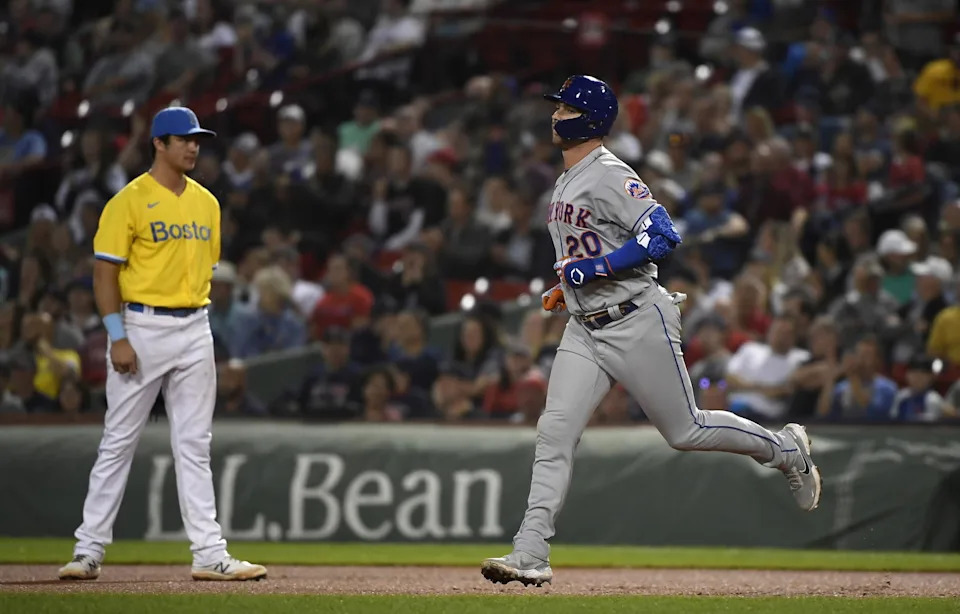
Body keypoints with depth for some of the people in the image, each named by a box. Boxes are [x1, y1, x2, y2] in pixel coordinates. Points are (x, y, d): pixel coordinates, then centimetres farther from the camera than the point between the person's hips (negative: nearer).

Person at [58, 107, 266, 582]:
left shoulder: (207, 203, 12)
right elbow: (105, 273, -9)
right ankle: (88, 551, 4)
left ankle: (209, 555, 3)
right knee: (118, 441, -2)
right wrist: (117, 338, -15)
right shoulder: (129, 201, -7)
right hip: (142, 329, -5)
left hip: (194, 331, 5)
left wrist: (199, 328, 12)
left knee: (194, 446, 5)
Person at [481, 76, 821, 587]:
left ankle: (785, 449, 27)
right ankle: (530, 555, -12)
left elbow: (661, 236, -23)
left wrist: (595, 268, -25)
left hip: (636, 323, -8)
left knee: (685, 431, 3)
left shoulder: (610, 177, -15)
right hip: (585, 329, 8)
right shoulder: (566, 183, 15)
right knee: (554, 432, -6)